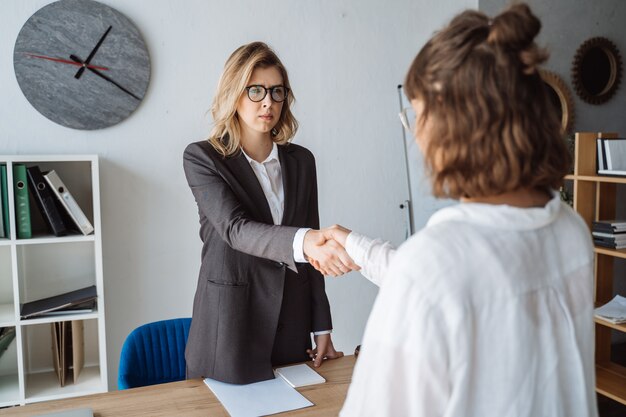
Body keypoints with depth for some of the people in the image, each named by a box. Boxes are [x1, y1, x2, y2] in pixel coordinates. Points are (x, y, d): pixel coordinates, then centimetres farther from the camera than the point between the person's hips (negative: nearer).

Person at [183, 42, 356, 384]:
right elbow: (235, 229, -22)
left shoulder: (301, 160, 6)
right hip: (229, 327, -3)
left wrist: (322, 327, 7)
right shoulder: (201, 158, -6)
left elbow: (312, 252, 9)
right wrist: (303, 240, -41)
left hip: (292, 324, 4)